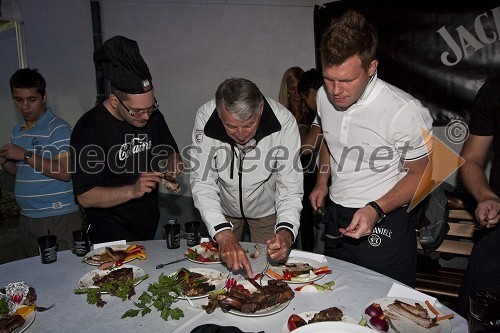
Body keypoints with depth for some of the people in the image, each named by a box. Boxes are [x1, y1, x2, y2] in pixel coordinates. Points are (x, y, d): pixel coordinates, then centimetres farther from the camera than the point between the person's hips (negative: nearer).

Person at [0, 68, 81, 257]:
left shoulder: (58, 129, -11)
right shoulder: (17, 131, 13)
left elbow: (65, 173, -20)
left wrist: (25, 155, -18)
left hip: (59, 218, -7)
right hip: (27, 218, 7)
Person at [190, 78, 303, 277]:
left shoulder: (284, 122, -31)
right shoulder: (205, 118, -30)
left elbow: (290, 188, -27)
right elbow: (202, 182, -28)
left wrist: (286, 231, -46)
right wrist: (223, 234, -42)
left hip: (267, 209, 0)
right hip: (223, 209, 1)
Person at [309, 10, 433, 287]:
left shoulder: (406, 112, -23)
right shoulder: (324, 96, -4)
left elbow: (419, 174, -11)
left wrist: (376, 209, -23)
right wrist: (322, 182, 8)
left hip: (384, 225, -5)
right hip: (335, 217, 6)